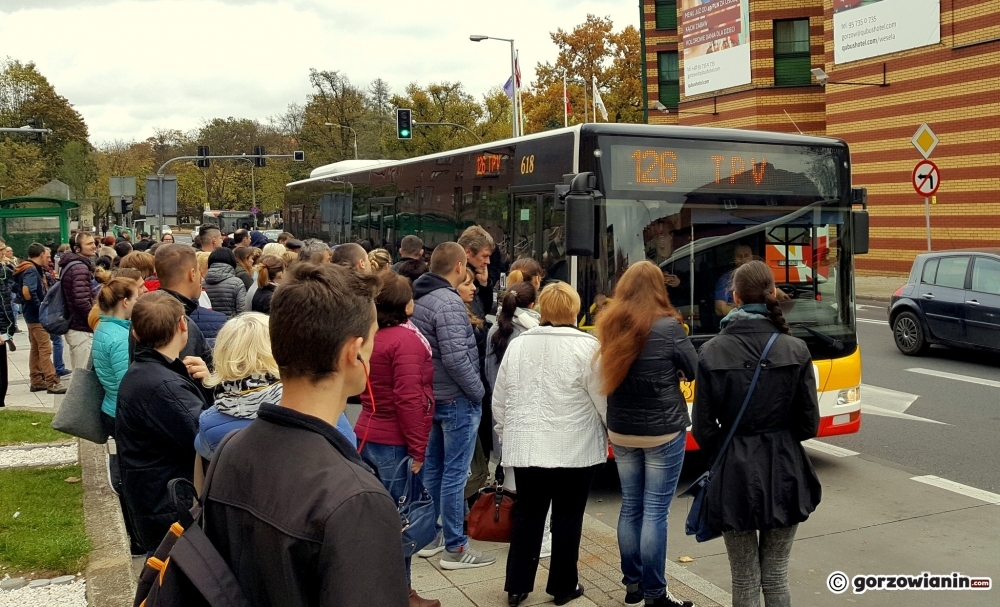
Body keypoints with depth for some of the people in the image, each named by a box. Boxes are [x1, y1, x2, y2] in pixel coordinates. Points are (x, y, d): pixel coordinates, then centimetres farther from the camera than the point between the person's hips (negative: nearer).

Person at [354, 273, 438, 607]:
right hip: (395, 442, -8)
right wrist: (417, 449, -16)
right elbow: (409, 398, -21)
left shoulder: (370, 335, 7)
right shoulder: (406, 339, -17)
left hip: (368, 436, 8)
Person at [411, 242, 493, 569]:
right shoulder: (448, 302, -20)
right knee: (454, 473, -1)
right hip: (456, 399, -9)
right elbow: (455, 357, -25)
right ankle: (455, 547, 8)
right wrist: (478, 392, -13)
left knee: (432, 468, 16)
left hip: (431, 395, 9)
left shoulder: (419, 298, 7)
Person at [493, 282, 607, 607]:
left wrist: (505, 433, 22)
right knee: (567, 517, 8)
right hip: (574, 448, -4)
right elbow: (603, 399, -7)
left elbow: (499, 400, 9)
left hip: (525, 446, 4)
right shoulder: (587, 346, -10)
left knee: (527, 514, 12)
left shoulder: (517, 345, 4)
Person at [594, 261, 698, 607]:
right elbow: (695, 371, -2)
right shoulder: (668, 326, -14)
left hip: (621, 432, 5)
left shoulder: (608, 325, 0)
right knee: (655, 511, 1)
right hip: (663, 432, -5)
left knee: (630, 506, 14)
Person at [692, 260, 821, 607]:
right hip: (783, 474, 2)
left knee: (744, 578, 12)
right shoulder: (796, 350, -7)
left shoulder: (712, 352, -10)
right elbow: (809, 424, -3)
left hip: (735, 475, -1)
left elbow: (703, 428, -7)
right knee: (776, 574, 16)